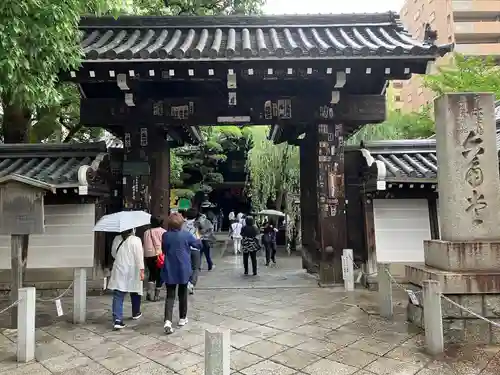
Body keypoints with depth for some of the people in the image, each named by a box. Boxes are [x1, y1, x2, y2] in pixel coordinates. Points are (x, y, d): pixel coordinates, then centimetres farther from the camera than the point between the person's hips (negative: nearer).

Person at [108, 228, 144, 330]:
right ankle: (135, 313, 34)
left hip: (119, 271, 3)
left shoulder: (116, 239, 3)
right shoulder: (136, 240, -11)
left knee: (118, 296, 0)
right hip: (132, 272, -2)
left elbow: (113, 254, 16)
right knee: (135, 292, 18)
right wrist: (141, 270, -14)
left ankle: (117, 320, -9)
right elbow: (139, 256, -15)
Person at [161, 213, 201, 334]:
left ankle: (167, 321, -13)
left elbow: (163, 250, 8)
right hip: (183, 269, -1)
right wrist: (198, 239, 23)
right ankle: (182, 318, 27)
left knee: (170, 295, 3)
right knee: (182, 294, 16)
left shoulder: (165, 235, -6)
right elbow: (198, 244, 3)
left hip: (169, 270, 1)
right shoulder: (186, 234, -11)